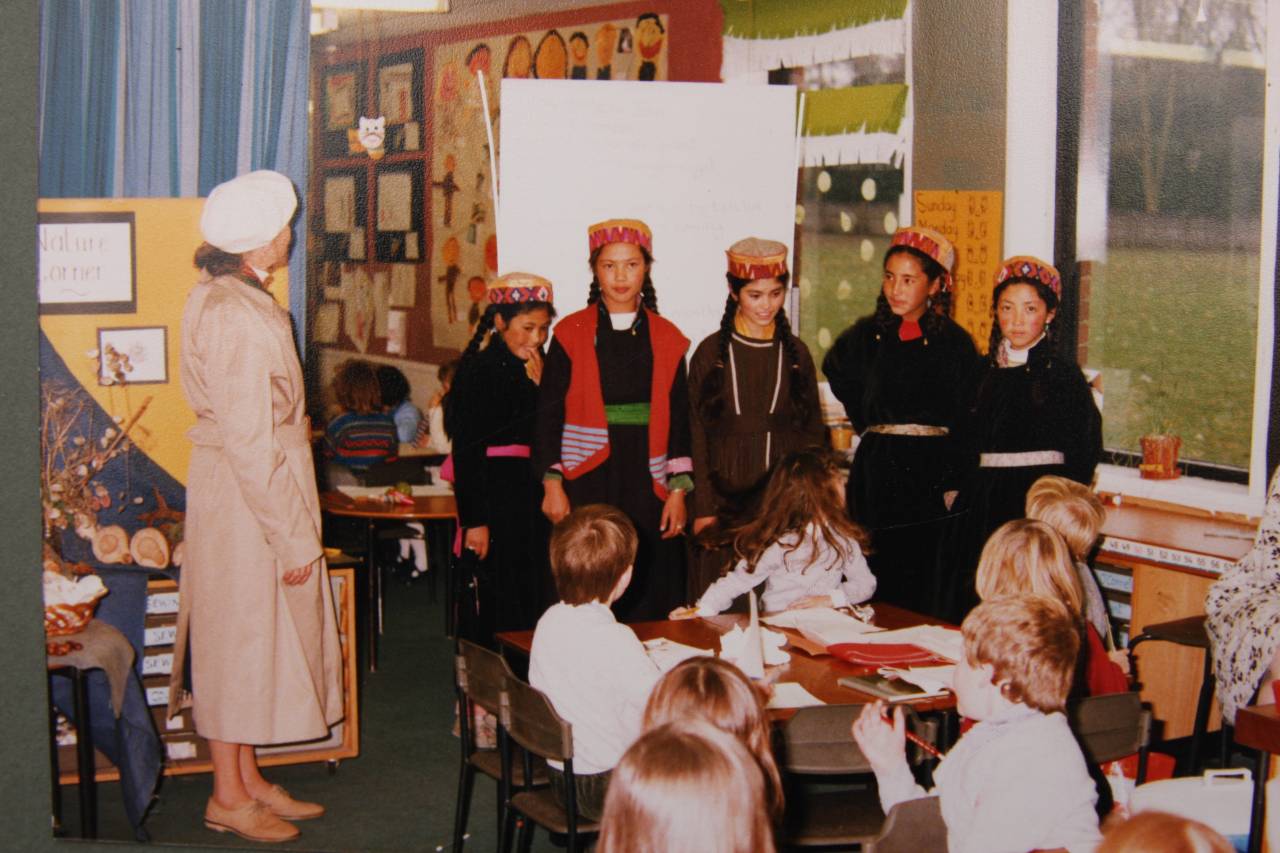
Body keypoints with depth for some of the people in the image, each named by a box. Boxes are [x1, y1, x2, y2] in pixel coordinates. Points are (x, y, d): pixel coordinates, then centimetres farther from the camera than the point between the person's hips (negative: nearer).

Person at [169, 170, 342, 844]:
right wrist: (292, 536, -19)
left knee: (250, 640, 16)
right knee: (240, 637, 1)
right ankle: (229, 796, 14)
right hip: (245, 501, -10)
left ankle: (248, 780, 27)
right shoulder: (238, 319, -22)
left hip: (243, 489, 10)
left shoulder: (217, 297, 10)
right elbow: (249, 442, -24)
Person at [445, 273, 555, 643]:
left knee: (534, 599, 9)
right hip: (494, 497, -7)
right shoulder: (480, 369, -9)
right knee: (497, 611, -4)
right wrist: (474, 521, -17)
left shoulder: (532, 369, 12)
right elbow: (466, 449, -13)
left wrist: (539, 387, -5)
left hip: (530, 497, 7)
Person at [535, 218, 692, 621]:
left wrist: (678, 490, 1)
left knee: (649, 599, 2)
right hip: (587, 483, -2)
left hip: (646, 485, 2)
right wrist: (552, 485, -6)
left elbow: (679, 418, 8)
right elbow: (549, 413, 1)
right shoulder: (571, 334, 2)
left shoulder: (666, 338, 8)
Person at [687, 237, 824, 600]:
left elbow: (812, 431, 12)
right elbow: (697, 434, 0)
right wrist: (702, 509, -6)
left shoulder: (795, 352, 9)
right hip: (725, 495, -2)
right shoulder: (711, 352, 1)